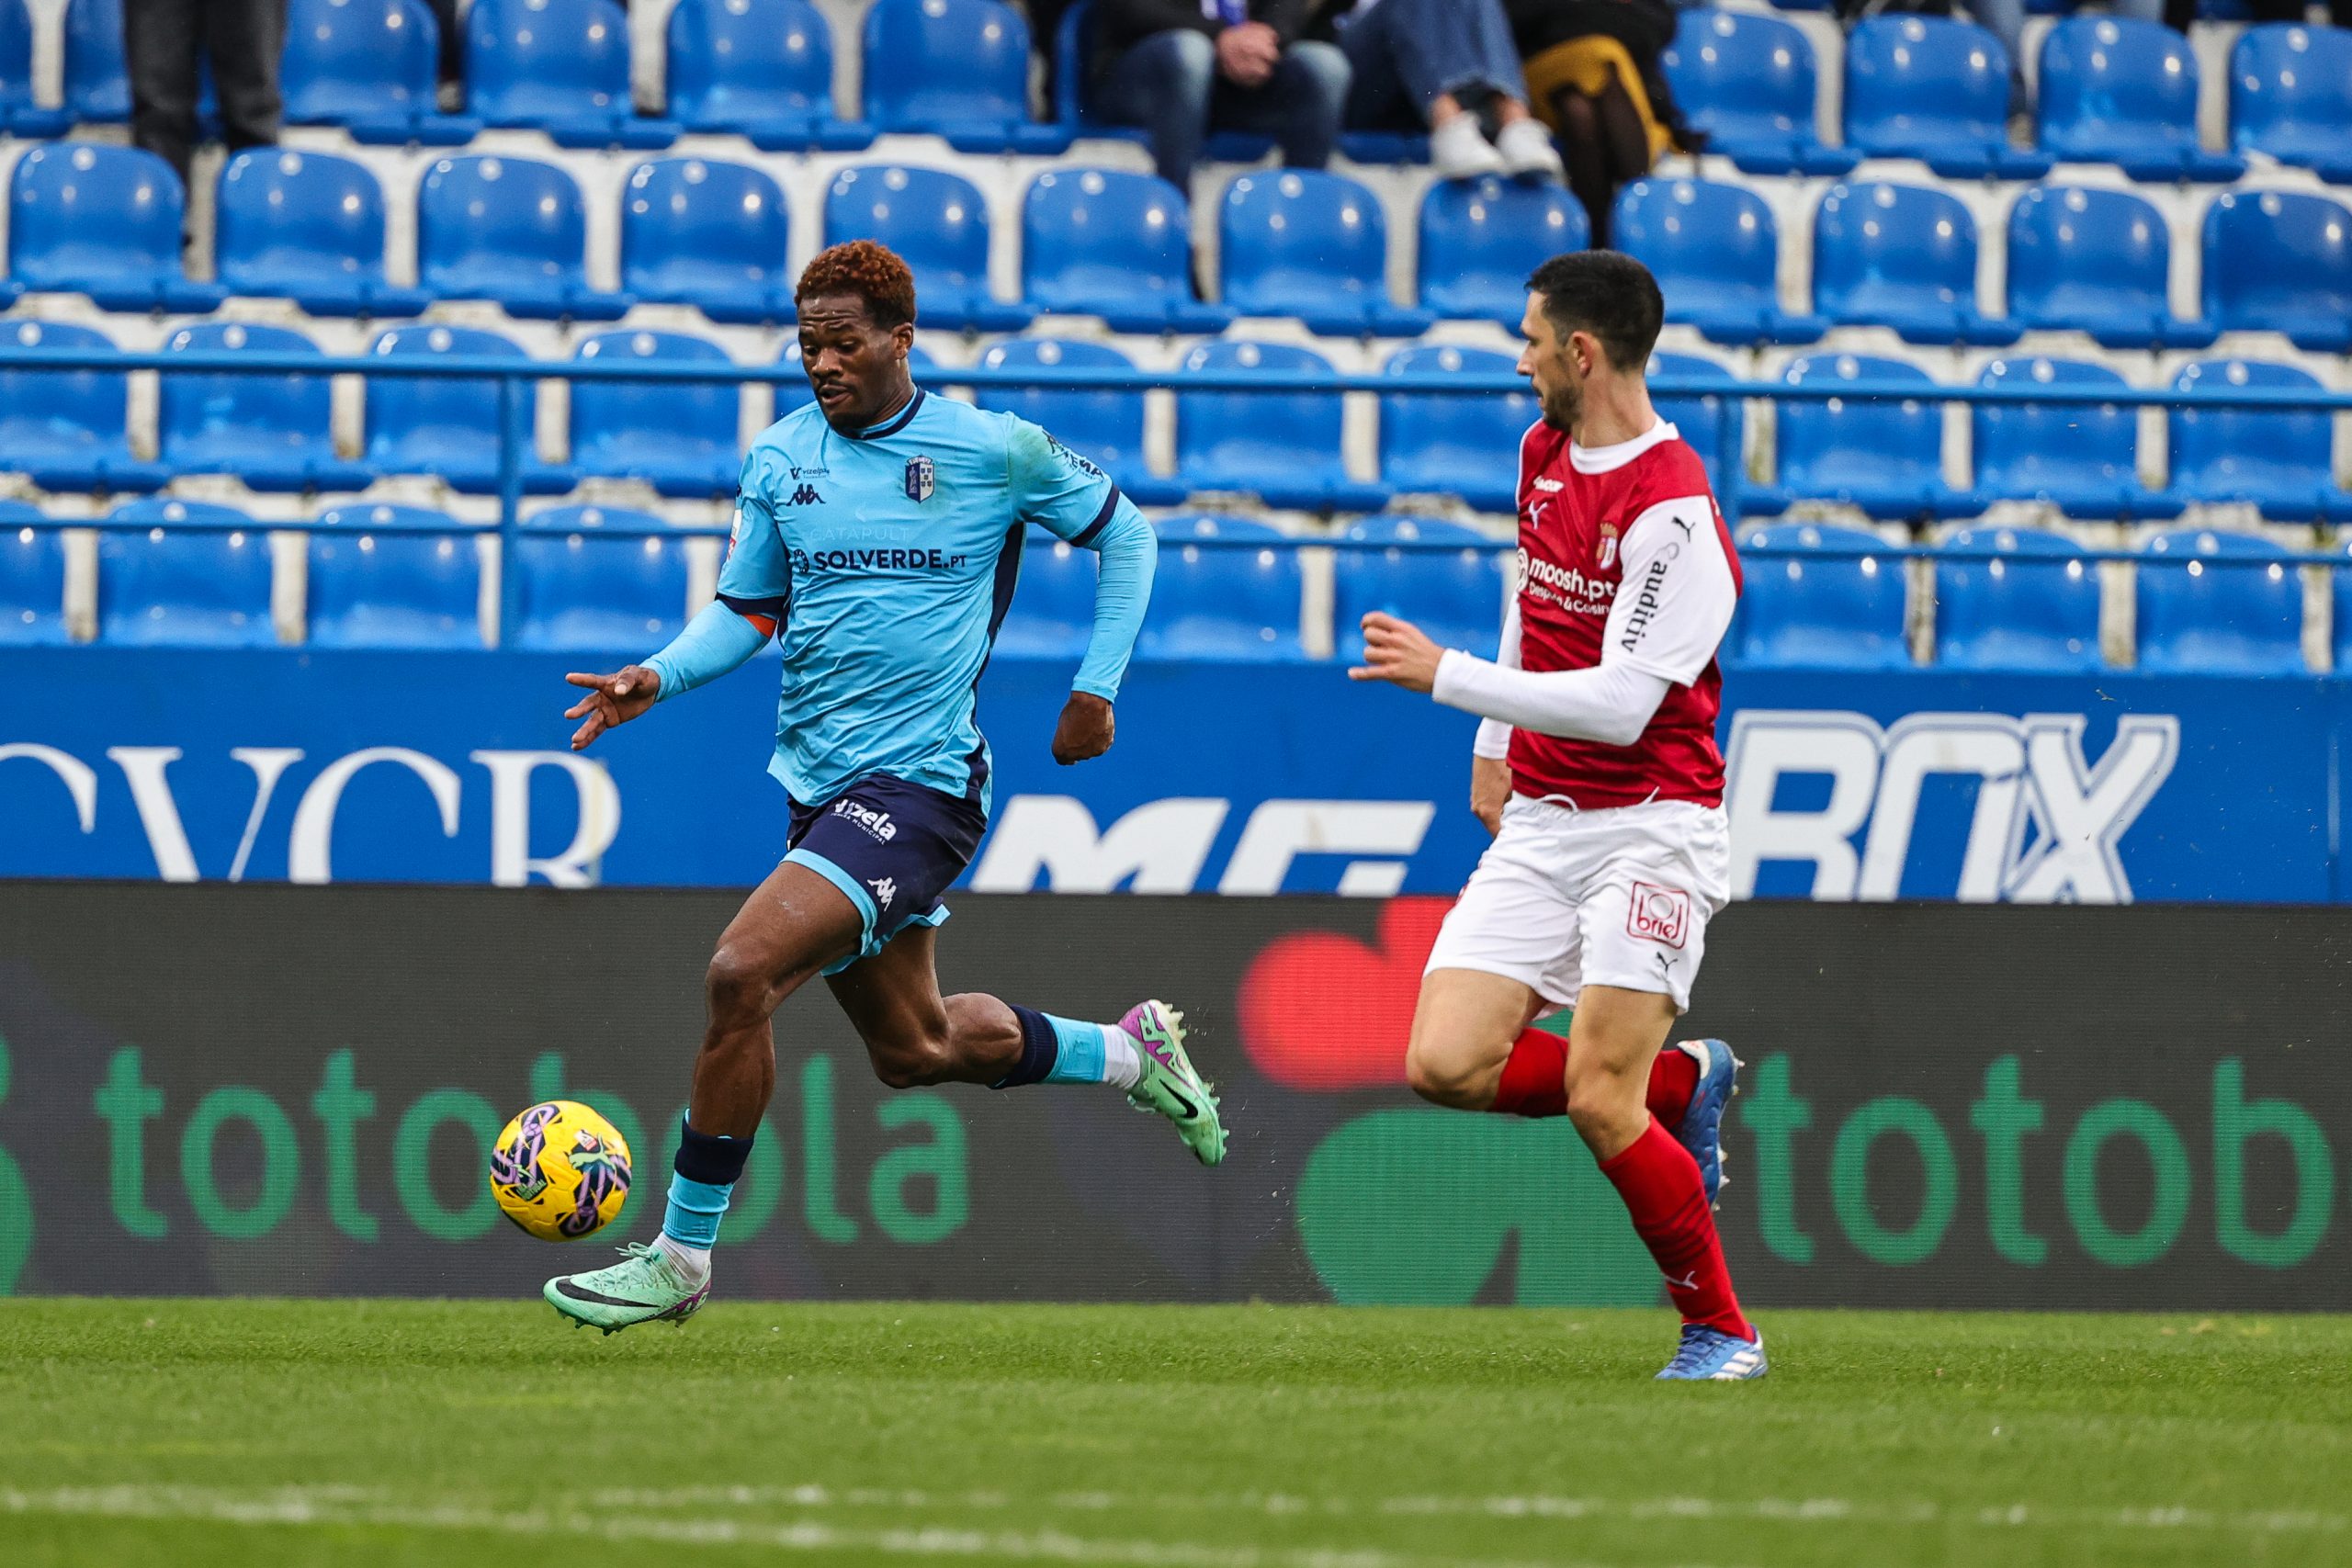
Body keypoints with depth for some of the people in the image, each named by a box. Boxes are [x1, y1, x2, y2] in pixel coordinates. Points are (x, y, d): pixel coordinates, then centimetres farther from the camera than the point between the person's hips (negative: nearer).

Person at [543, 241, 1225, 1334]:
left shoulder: (993, 451, -6)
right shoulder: (779, 459, 6)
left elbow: (1121, 531, 9)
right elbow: (747, 611, 14)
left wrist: (1097, 687, 5)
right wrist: (657, 679, -5)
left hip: (922, 782, -7)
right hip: (818, 784, 7)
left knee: (742, 975, -22)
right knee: (914, 1050, 16)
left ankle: (681, 1257, -12)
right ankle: (1131, 1054, 42)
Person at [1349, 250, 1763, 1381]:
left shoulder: (1674, 512, -19)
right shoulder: (1545, 452, 8)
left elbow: (1622, 703, -24)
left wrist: (1447, 678, -23)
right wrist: (1494, 747, 29)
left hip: (1649, 828, -8)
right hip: (1538, 821, 8)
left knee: (1597, 1100, -15)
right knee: (1444, 1064, -7)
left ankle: (1721, 1331, 3)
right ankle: (1681, 1083, 16)